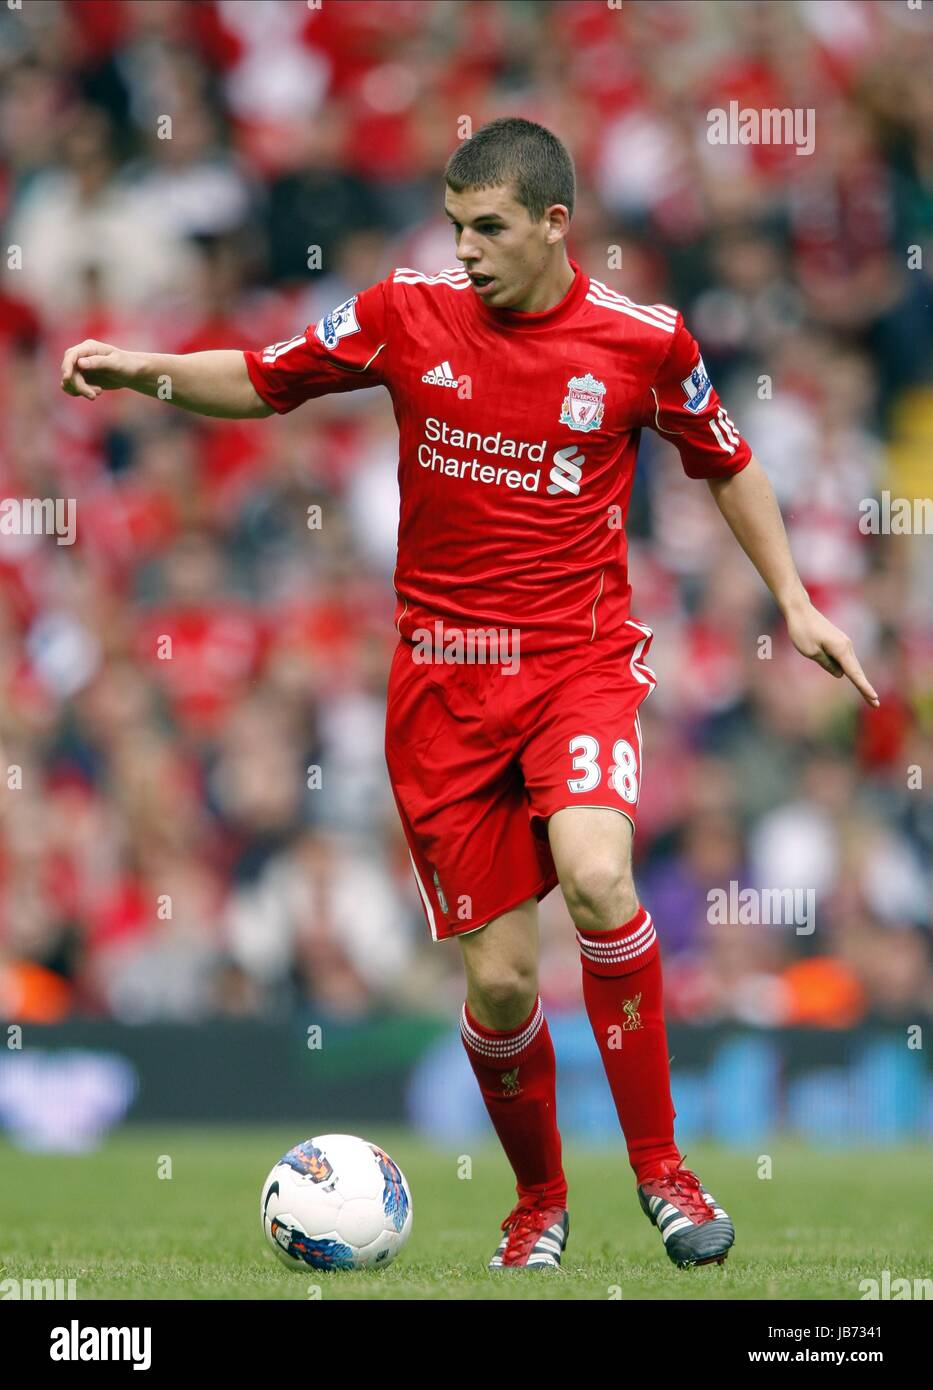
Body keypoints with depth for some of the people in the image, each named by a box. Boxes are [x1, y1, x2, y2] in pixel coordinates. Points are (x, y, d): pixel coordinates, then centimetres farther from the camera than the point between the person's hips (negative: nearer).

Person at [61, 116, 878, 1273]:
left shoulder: (642, 341, -3)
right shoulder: (409, 315, 0)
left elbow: (724, 463, 14)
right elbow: (263, 383, 11)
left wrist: (792, 599, 13)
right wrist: (150, 371, -6)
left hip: (579, 656, -1)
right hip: (443, 676, 2)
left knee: (595, 875, -30)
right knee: (499, 976, -1)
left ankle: (661, 1167, -14)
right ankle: (539, 1202, 25)